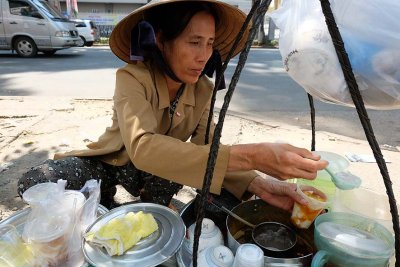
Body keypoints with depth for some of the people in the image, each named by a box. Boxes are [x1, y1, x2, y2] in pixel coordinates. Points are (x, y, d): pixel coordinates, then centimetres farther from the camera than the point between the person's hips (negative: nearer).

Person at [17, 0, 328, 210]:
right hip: (113, 162, -2)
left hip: (157, 172, 3)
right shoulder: (132, 77, -28)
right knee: (35, 182, -26)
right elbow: (142, 147, -46)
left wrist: (256, 183, -38)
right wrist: (250, 155, -56)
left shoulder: (203, 90, -13)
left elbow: (206, 150, -19)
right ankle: (105, 209, 1)